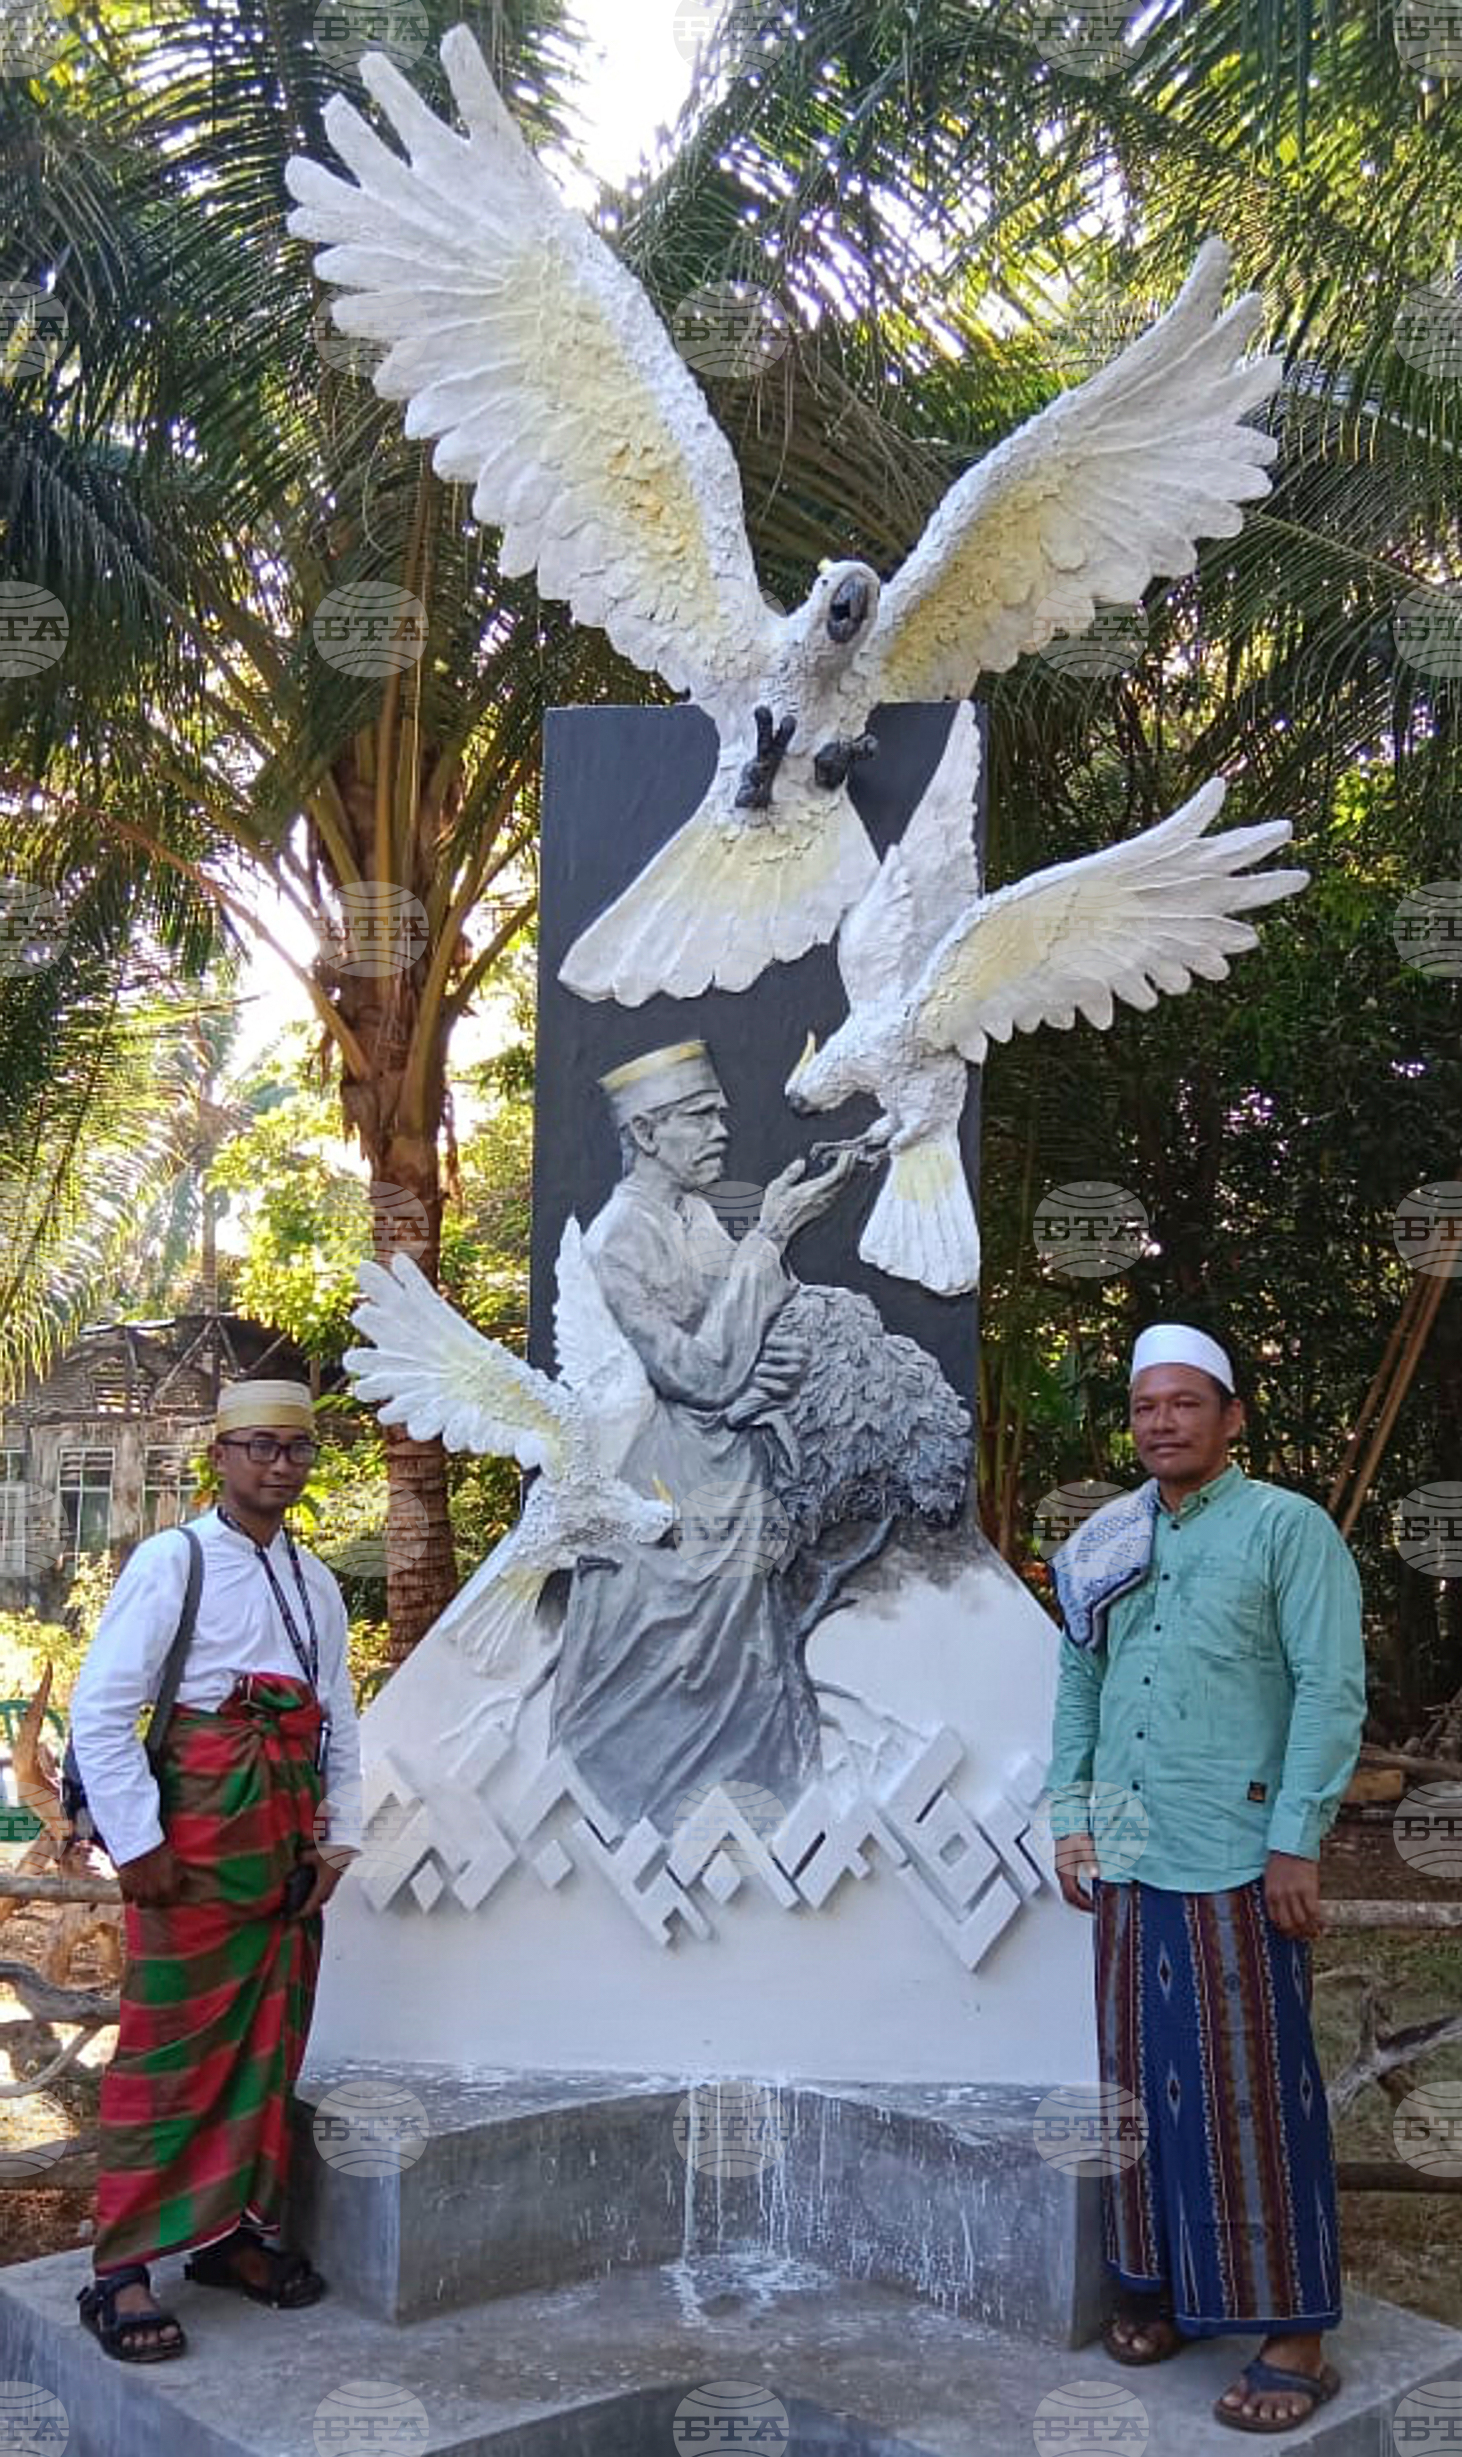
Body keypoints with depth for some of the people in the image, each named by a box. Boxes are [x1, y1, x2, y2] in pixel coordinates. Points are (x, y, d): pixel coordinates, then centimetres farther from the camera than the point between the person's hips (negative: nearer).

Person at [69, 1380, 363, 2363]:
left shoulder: (317, 1582, 11)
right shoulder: (174, 1561, -9)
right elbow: (100, 1710, -12)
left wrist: (338, 1836, 6)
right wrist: (137, 1842, -13)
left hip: (289, 1834, 6)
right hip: (197, 1832, -6)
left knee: (270, 2042, 13)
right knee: (174, 2047, -3)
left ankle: (238, 2231, 27)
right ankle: (123, 2270, 7)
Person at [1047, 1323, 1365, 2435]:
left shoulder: (1288, 1527, -4)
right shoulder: (1107, 1545, 11)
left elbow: (1333, 1688, -9)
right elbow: (1077, 1686, 16)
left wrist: (1298, 1842, -14)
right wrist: (1072, 1818, 10)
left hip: (1236, 1863, -5)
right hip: (1126, 1861, 5)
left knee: (1254, 2092, 0)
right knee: (1142, 2080, 11)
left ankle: (1296, 2333, 10)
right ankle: (1163, 2287, 26)